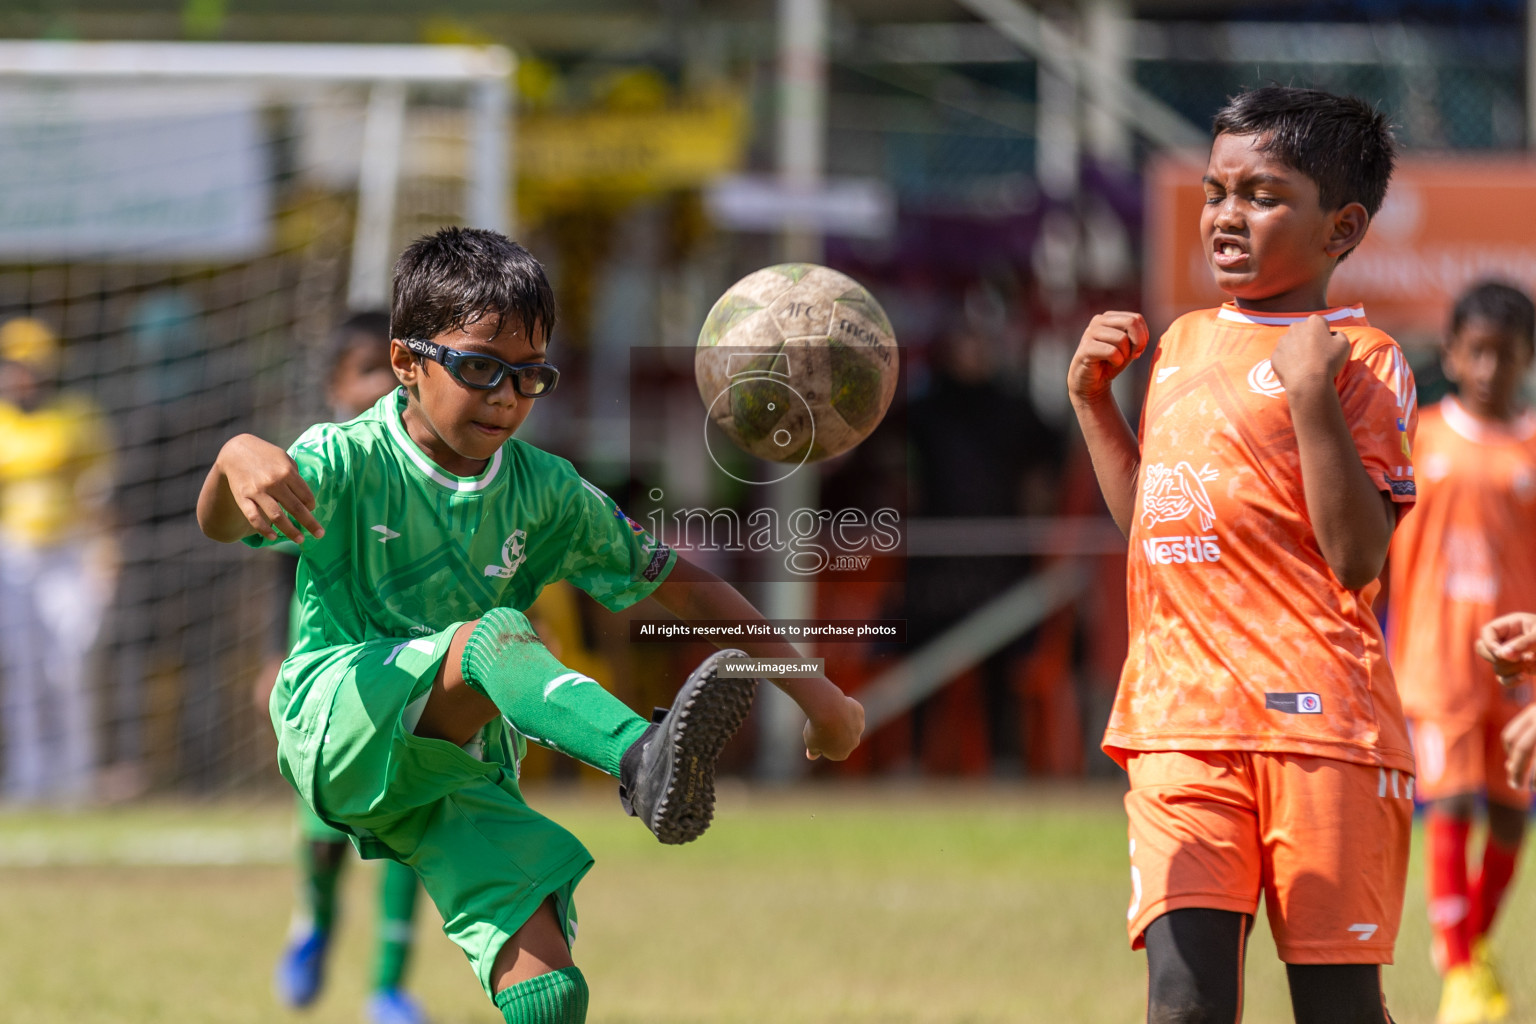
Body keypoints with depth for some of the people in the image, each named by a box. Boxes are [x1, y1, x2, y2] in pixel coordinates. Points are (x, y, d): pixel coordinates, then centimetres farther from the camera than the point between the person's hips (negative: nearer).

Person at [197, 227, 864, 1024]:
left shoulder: (545, 494, 8)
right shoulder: (349, 462, -6)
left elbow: (678, 584, 15)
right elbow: (219, 525, -23)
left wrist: (808, 686, 12)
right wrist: (237, 458, -48)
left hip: (464, 778, 5)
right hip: (339, 729, -5)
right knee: (498, 635, -34)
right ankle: (643, 762, -61)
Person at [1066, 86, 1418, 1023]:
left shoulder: (1361, 358, -3)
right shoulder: (1185, 342, 18)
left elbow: (1358, 556, -13)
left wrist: (1312, 396, -20)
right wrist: (1093, 395, 20)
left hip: (1317, 726, -5)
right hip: (1179, 720, 5)